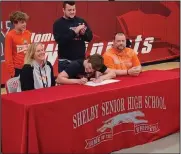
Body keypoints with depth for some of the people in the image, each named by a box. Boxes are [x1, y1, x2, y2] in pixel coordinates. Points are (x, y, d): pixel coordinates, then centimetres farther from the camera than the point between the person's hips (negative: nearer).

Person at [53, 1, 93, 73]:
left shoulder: (81, 21, 9)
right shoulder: (58, 24, -2)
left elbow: (90, 37, 8)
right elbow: (59, 40, -16)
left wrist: (83, 33, -13)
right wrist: (74, 32, -22)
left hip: (81, 59, 3)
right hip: (65, 60, -3)